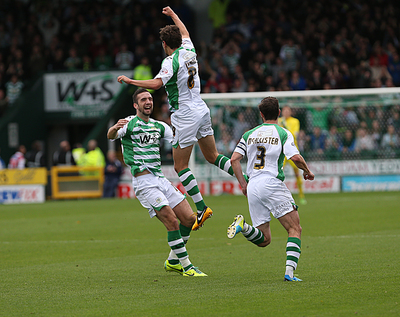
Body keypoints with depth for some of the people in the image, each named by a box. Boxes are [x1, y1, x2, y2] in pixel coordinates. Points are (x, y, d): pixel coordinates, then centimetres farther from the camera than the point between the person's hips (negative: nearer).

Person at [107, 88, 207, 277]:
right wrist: (114, 128, -47)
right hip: (144, 182, -7)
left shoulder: (159, 126, 17)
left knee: (189, 219, 3)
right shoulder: (129, 123, -4)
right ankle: (186, 267, -10)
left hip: (160, 179, 7)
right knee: (172, 221, -18)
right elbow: (111, 136, -23)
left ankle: (172, 261, 20)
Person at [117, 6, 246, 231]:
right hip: (201, 110, 8)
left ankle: (201, 208, -8)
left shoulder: (171, 61, -15)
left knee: (180, 166, -2)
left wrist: (130, 81, -24)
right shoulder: (189, 51, 6)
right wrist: (173, 15, 43)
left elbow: (156, 84, -30)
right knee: (213, 156, 17)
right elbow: (185, 33, 29)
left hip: (185, 116, -8)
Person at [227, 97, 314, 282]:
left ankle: (243, 226, -19)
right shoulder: (283, 133, 1)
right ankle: (290, 271, -16)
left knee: (264, 240, 11)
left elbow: (234, 159, 7)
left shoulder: (249, 134, 14)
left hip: (253, 188, 5)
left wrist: (243, 184, 14)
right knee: (295, 228, 2)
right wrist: (307, 171, 8)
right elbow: (295, 157, -12)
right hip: (273, 184, -5)